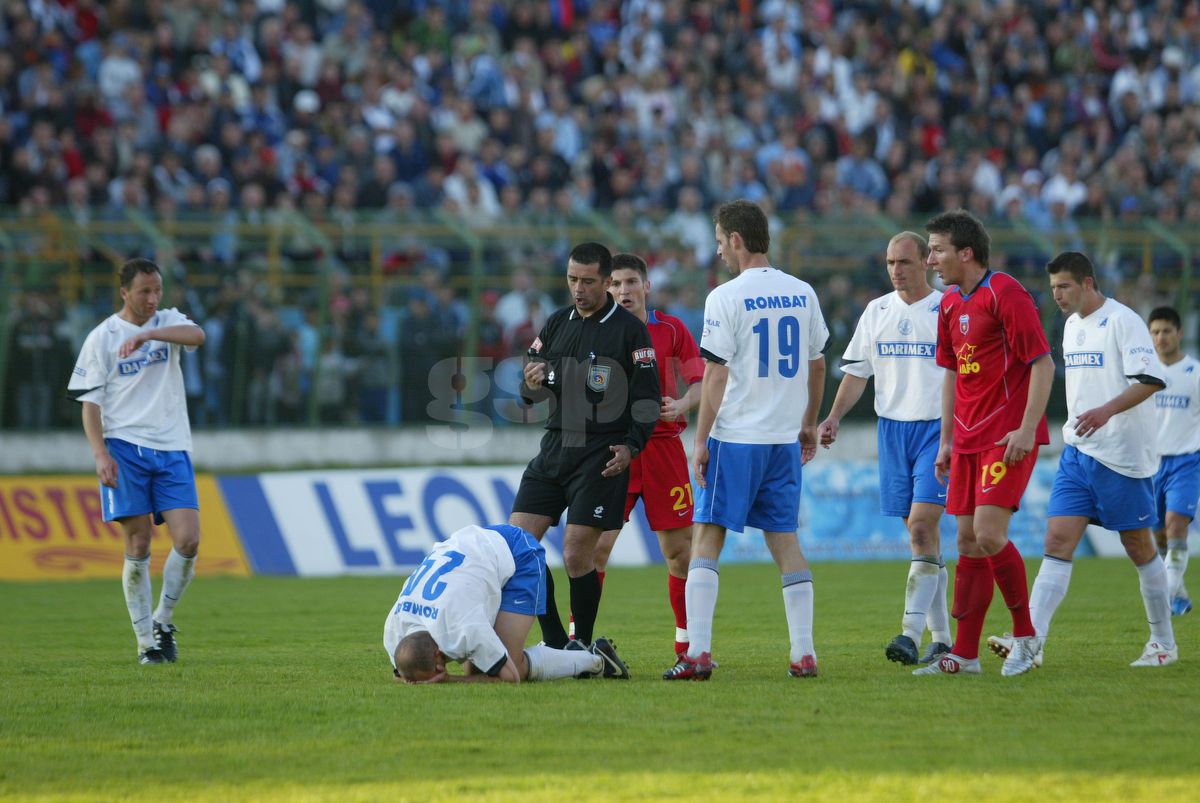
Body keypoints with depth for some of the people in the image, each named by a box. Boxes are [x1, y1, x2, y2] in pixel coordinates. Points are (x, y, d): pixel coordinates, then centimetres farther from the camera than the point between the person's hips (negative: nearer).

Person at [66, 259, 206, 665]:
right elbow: (90, 403, 1)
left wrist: (149, 334, -29)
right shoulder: (102, 338, 2)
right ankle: (146, 642, 3)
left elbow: (197, 335, -15)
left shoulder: (167, 322, 9)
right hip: (124, 448, -2)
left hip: (172, 448, 2)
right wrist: (100, 453, -12)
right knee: (138, 545, -6)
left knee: (188, 540, -10)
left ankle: (164, 619, 13)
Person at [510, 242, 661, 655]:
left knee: (576, 554, -10)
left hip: (602, 455, -6)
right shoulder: (557, 323, 12)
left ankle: (583, 648, 4)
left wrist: (631, 446, -17)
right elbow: (530, 393, 13)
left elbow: (648, 398, -5)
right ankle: (555, 643, 7)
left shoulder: (630, 330, -4)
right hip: (554, 447, 6)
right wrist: (531, 385, -10)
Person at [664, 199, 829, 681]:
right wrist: (808, 424, 27)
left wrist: (700, 441, -7)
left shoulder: (726, 297, -10)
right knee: (785, 540, 10)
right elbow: (816, 364, 16)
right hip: (785, 440, 5)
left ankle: (697, 654, -10)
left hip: (735, 438, -5)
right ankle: (804, 654, 5)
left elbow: (716, 376, -12)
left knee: (707, 538, -2)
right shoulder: (802, 293, 7)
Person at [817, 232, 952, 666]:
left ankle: (911, 632, -21)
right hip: (892, 429, 5)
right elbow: (857, 371, 14)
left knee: (922, 525, -16)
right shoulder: (876, 311, 11)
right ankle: (941, 638, 13)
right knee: (921, 533, 7)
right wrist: (834, 417, 0)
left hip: (938, 428, -5)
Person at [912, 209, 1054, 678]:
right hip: (968, 438, 8)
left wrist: (1026, 429, -20)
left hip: (1008, 436, -8)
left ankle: (1026, 634, 1)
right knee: (968, 541, 5)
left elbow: (1043, 364, -14)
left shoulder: (1005, 295, -12)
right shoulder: (950, 304, 14)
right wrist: (946, 440, 18)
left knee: (989, 535, -17)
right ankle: (965, 654, 7)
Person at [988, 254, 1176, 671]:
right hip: (1078, 452, 7)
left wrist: (1107, 411, -31)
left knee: (1139, 546, 5)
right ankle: (1030, 644, -18)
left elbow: (1150, 380, -20)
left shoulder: (1123, 321, -12)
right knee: (1058, 541, -7)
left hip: (1123, 456, -7)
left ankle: (1164, 643, 21)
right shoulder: (1072, 326, 13)